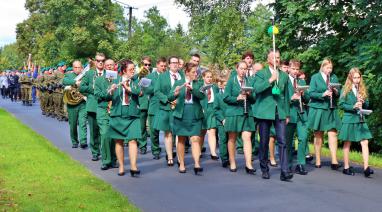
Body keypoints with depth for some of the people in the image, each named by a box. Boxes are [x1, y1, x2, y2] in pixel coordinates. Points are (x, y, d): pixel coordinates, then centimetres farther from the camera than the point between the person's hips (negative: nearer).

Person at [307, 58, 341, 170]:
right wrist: (323, 94, -21)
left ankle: (334, 162, -11)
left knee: (333, 134, -8)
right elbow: (311, 93, -8)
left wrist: (336, 92, -10)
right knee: (318, 135, 6)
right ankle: (318, 161, 14)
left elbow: (338, 95, 12)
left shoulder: (334, 77, 11)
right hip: (318, 109, -2)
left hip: (331, 109, 2)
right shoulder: (315, 77, 1)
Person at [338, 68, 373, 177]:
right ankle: (346, 167, 14)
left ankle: (366, 167, -10)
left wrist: (363, 101, -8)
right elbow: (341, 104, -8)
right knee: (347, 143, 5)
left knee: (365, 142, -7)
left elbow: (367, 105, 13)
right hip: (349, 119, -4)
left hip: (361, 120, 4)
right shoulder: (346, 90, -2)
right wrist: (353, 107, -20)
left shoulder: (362, 90, 11)